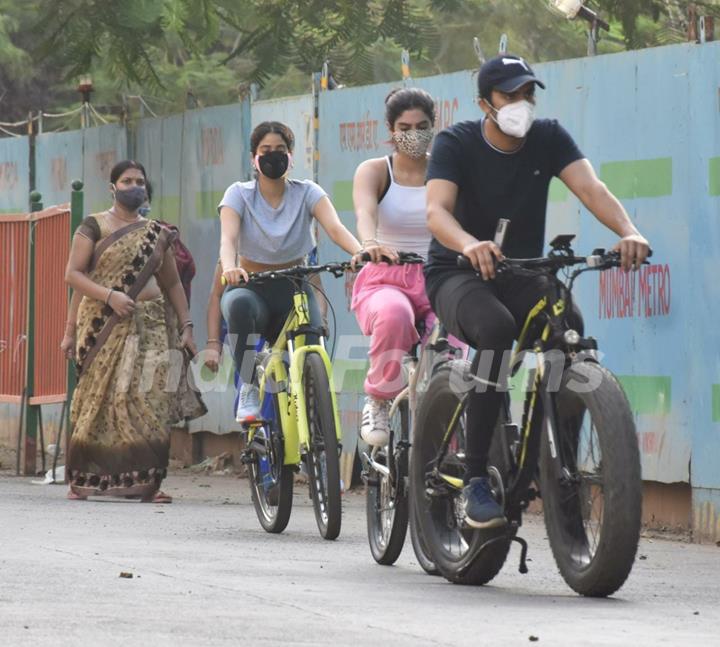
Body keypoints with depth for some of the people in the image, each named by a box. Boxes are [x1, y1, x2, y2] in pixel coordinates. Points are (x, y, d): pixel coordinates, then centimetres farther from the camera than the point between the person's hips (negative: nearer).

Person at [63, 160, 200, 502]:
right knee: (99, 397, -7)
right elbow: (73, 274, -2)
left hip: (149, 325, 3)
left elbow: (172, 284, 20)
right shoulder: (94, 226, 4)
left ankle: (146, 481, -8)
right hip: (105, 325, -3)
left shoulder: (156, 233, 16)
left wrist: (185, 325, 10)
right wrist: (110, 295, -16)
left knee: (151, 400, -8)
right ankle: (81, 480, -2)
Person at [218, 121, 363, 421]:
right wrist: (230, 268, -43)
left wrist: (359, 252, -40)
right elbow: (228, 238, -19)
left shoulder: (306, 193, 0)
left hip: (292, 293, 1)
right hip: (252, 289, -1)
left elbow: (335, 227, -18)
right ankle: (249, 390, -25)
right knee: (240, 303, -38)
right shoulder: (239, 194, -2)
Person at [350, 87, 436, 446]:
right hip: (385, 281, -1)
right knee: (393, 315, -39)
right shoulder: (374, 171, 4)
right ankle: (378, 400, -17)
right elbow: (365, 212, -18)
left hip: (436, 282, 1)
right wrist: (371, 244, -42)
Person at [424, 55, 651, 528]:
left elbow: (590, 188, -16)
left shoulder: (548, 138, -1)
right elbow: (437, 211, -26)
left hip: (521, 277, 4)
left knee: (569, 327, -29)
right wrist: (470, 245, -49)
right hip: (457, 276, -4)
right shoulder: (456, 143, -10)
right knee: (496, 327, -37)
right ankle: (476, 480, -32)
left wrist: (628, 232, -37)